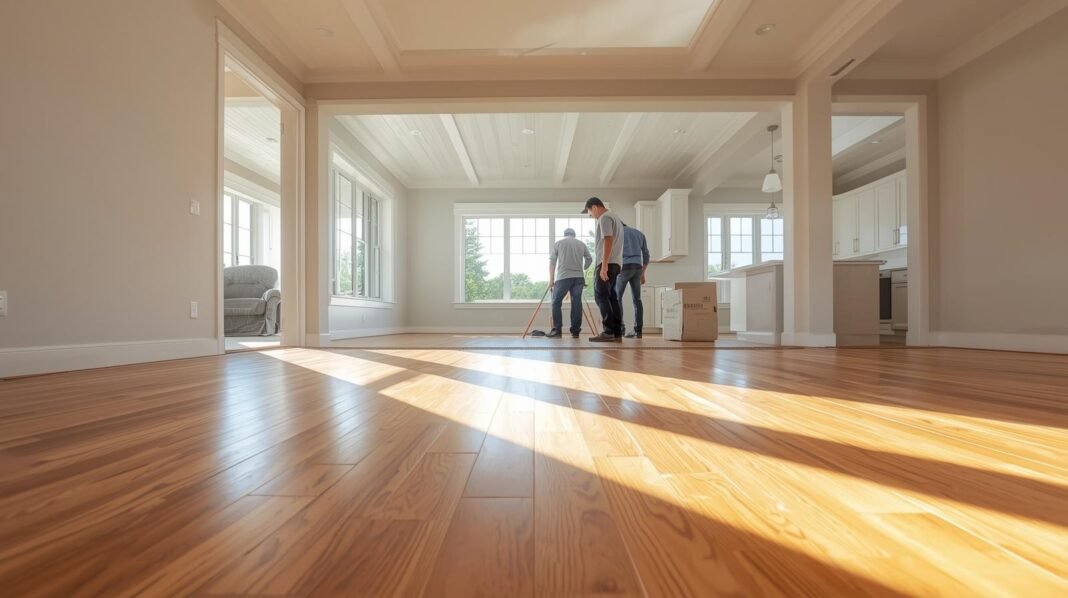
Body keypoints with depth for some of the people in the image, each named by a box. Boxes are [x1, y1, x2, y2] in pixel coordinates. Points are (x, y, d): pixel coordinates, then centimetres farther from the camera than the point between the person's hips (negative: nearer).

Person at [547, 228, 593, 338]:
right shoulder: (582, 244, 17)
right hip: (579, 277, 2)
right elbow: (589, 259, 19)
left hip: (563, 277, -2)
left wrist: (551, 279, 7)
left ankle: (557, 330, -3)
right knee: (576, 303, 3)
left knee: (556, 302, 5)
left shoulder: (558, 243, 11)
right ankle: (575, 331, 3)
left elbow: (552, 261, 6)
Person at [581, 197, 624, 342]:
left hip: (607, 263, -10)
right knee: (612, 297, 6)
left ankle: (609, 332, -14)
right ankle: (617, 332, 4)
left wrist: (604, 265, -23)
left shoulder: (604, 218, -6)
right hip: (615, 263, 10)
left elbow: (608, 241, -18)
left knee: (601, 296, -10)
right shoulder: (614, 217, 25)